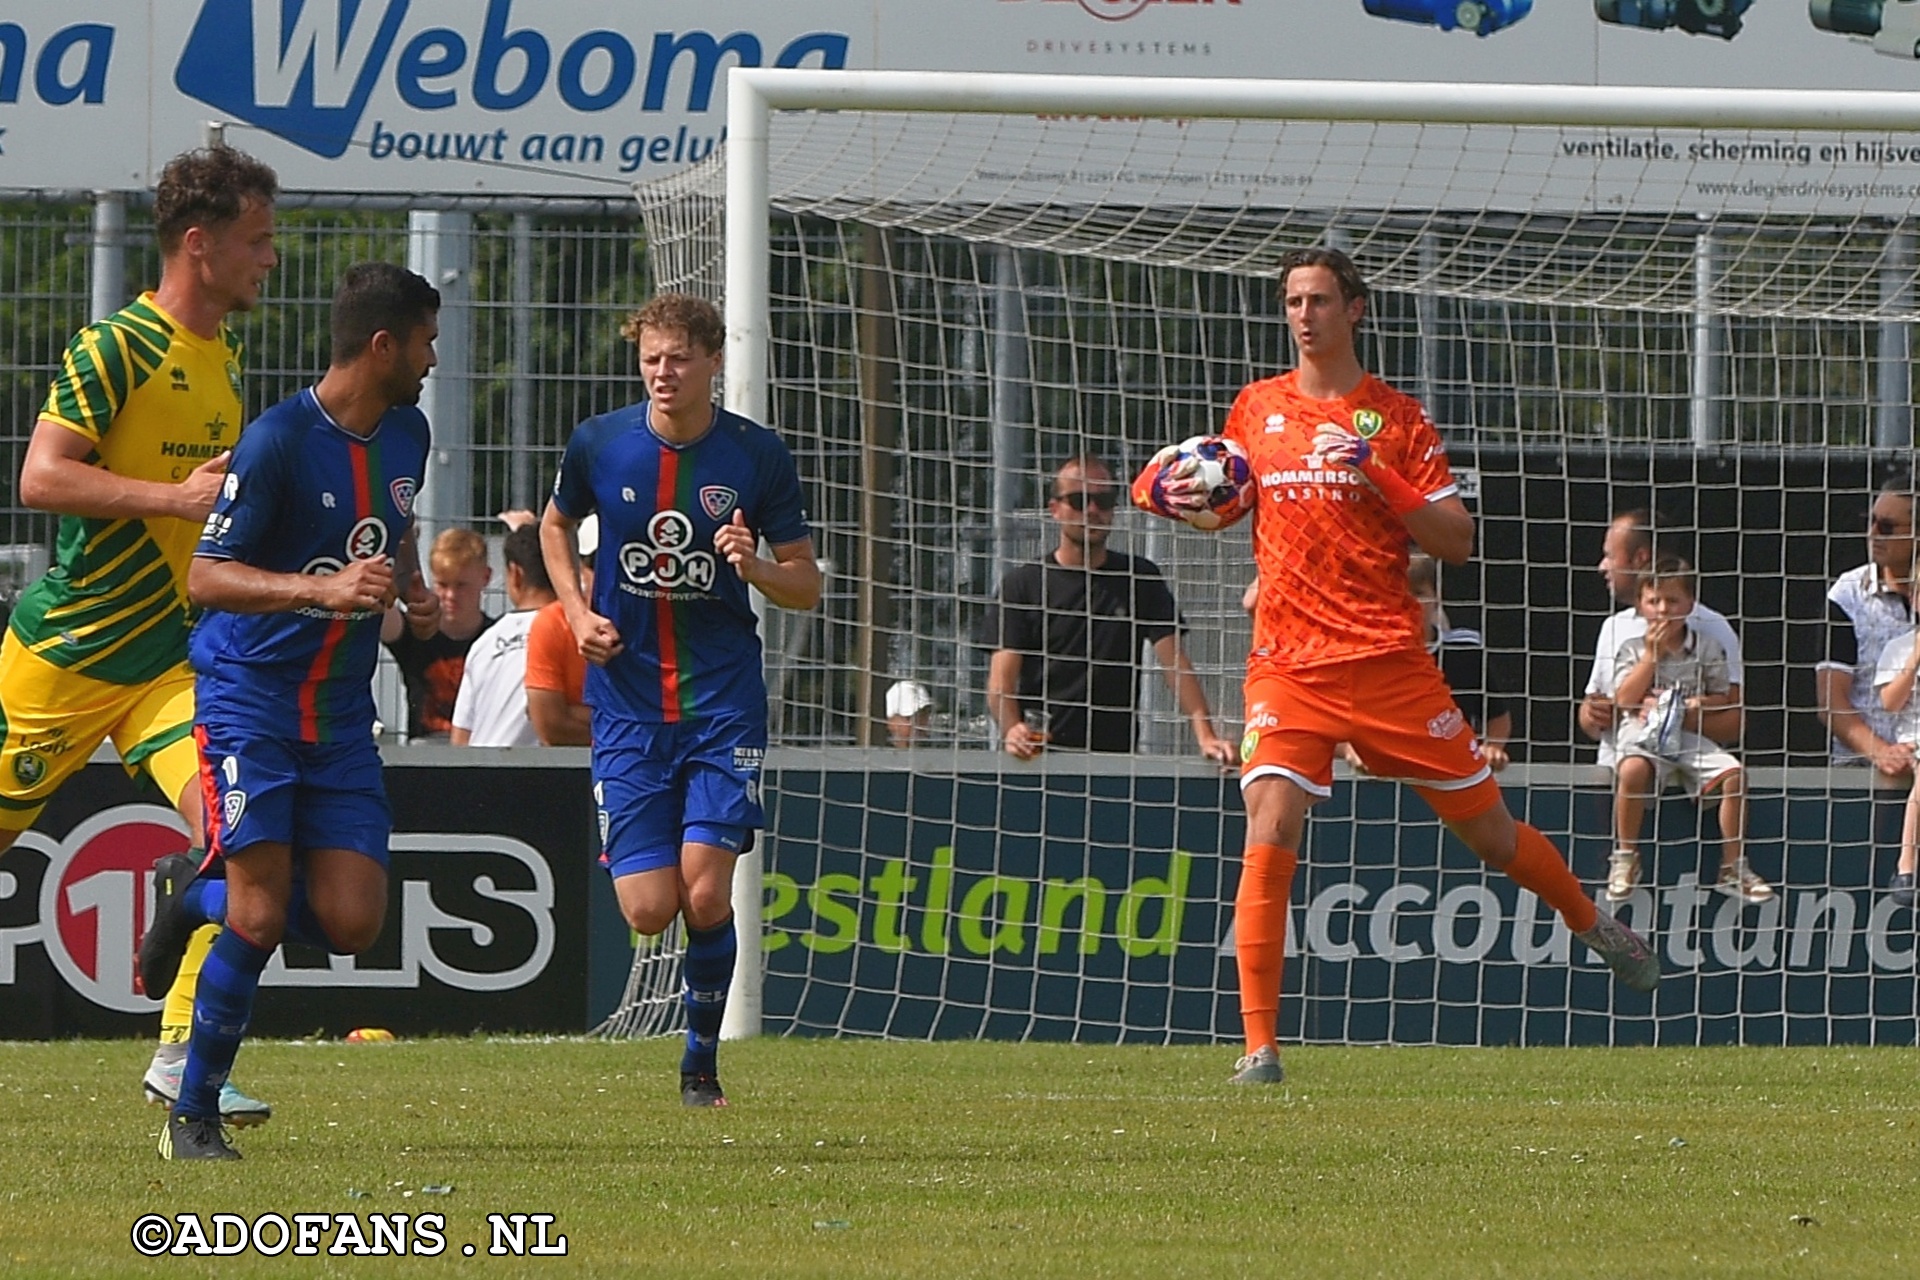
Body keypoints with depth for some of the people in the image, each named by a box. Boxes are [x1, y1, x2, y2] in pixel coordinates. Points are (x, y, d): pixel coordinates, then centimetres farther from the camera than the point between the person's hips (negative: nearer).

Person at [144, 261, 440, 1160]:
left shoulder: (407, 434, 9)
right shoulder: (279, 440, -15)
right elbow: (204, 577, -17)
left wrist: (412, 588, 8)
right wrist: (324, 589, -29)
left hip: (341, 713, 6)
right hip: (249, 693, -6)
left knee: (350, 923, -6)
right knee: (261, 912, -15)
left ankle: (202, 904, 25)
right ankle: (192, 1116, -1)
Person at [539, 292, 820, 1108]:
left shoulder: (758, 457, -4)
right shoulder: (598, 445, -2)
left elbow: (806, 587, 3)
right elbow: (557, 527, 19)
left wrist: (754, 567, -19)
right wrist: (577, 612, 2)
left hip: (724, 700, -1)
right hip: (628, 701, 1)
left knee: (705, 893, -14)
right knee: (648, 910, -7)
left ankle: (701, 1063, 6)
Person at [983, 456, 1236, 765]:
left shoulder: (1140, 579, 15)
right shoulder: (1022, 584, 9)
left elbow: (1175, 663, 6)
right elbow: (1001, 677, 1)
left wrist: (1205, 736, -9)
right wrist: (1010, 729, -21)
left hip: (1116, 757, 1)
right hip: (1040, 758, -1)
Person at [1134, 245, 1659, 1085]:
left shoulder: (1396, 417, 3)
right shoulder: (1256, 409, 11)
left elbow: (1457, 541, -1)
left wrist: (1379, 477, -14)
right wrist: (1166, 491, 4)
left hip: (1389, 661, -1)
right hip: (1288, 663, 1)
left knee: (1489, 831, 8)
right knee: (1269, 832, -19)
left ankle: (1594, 926, 38)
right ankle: (1259, 1045, -16)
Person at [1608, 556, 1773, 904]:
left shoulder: (1707, 647, 8)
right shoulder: (1633, 649, 5)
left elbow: (1725, 698, 11)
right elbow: (1624, 699, -6)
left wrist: (1700, 705, -10)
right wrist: (1652, 655, -8)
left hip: (1691, 735, 2)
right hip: (1643, 734, -2)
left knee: (1734, 773, -21)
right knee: (1633, 769, -36)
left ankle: (1733, 868, -8)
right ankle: (1625, 857, -17)